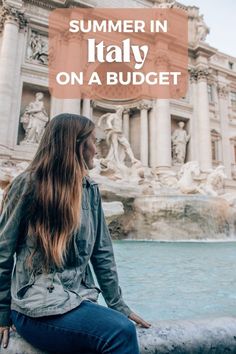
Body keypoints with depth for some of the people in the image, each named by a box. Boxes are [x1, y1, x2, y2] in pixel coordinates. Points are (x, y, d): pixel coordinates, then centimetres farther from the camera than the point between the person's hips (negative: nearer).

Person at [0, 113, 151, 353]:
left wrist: (119, 305, 6)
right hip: (38, 308, -4)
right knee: (121, 331, -24)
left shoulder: (90, 189, 4)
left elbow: (102, 253, 6)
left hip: (78, 299, 5)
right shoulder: (28, 184, -9)